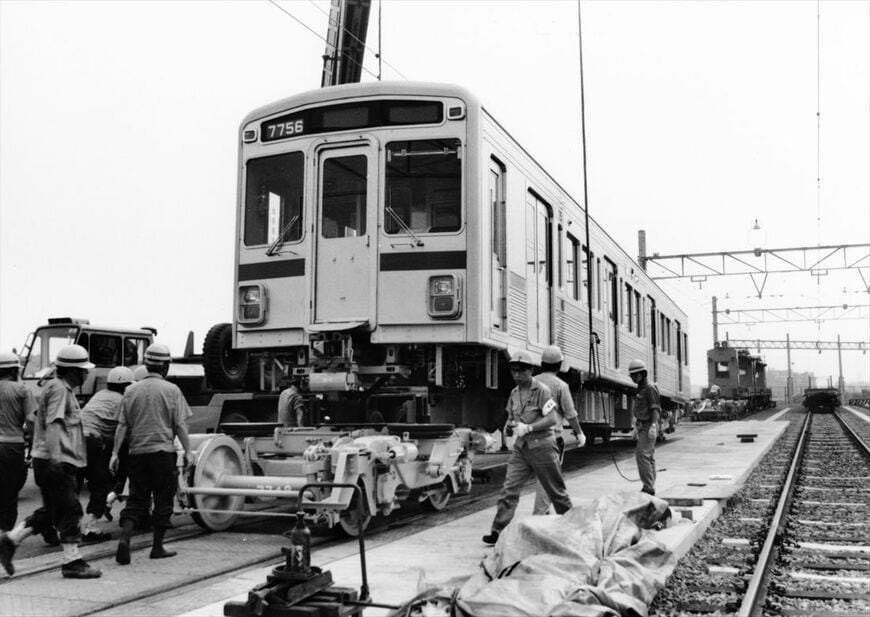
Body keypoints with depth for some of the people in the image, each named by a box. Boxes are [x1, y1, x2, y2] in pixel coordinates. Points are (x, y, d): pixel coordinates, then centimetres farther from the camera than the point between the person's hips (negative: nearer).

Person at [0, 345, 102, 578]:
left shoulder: (63, 389, 19)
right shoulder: (59, 389, -13)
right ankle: (72, 562, -1)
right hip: (56, 462, -10)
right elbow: (53, 424, -23)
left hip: (58, 462, 10)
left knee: (50, 512, 14)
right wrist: (56, 456, -30)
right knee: (70, 511, -6)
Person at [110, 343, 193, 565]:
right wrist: (187, 451, 2)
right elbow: (180, 425, -5)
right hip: (163, 452, -3)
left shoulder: (131, 390, 5)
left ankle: (124, 539, -7)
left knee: (136, 500, 11)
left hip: (137, 452, 3)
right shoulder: (171, 390, -4)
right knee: (163, 500, 8)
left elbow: (122, 425, 4)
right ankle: (157, 547, 11)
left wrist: (115, 453, 7)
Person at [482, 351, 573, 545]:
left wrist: (528, 428, -25)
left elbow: (552, 419, -17)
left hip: (542, 446, -5)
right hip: (521, 447, 6)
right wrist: (509, 426, -2)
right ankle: (498, 531, -8)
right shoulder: (514, 393, 10)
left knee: (555, 489, 8)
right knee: (509, 488, -6)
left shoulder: (541, 390, -11)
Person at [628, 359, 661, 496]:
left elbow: (655, 409, -18)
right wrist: (636, 428, 21)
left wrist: (653, 426, -27)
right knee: (648, 457, 9)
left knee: (642, 455, -15)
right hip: (643, 427, 10)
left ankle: (648, 486, -14)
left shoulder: (649, 388, -12)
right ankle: (650, 487, 12)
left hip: (648, 427, -10)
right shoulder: (641, 389, 17)